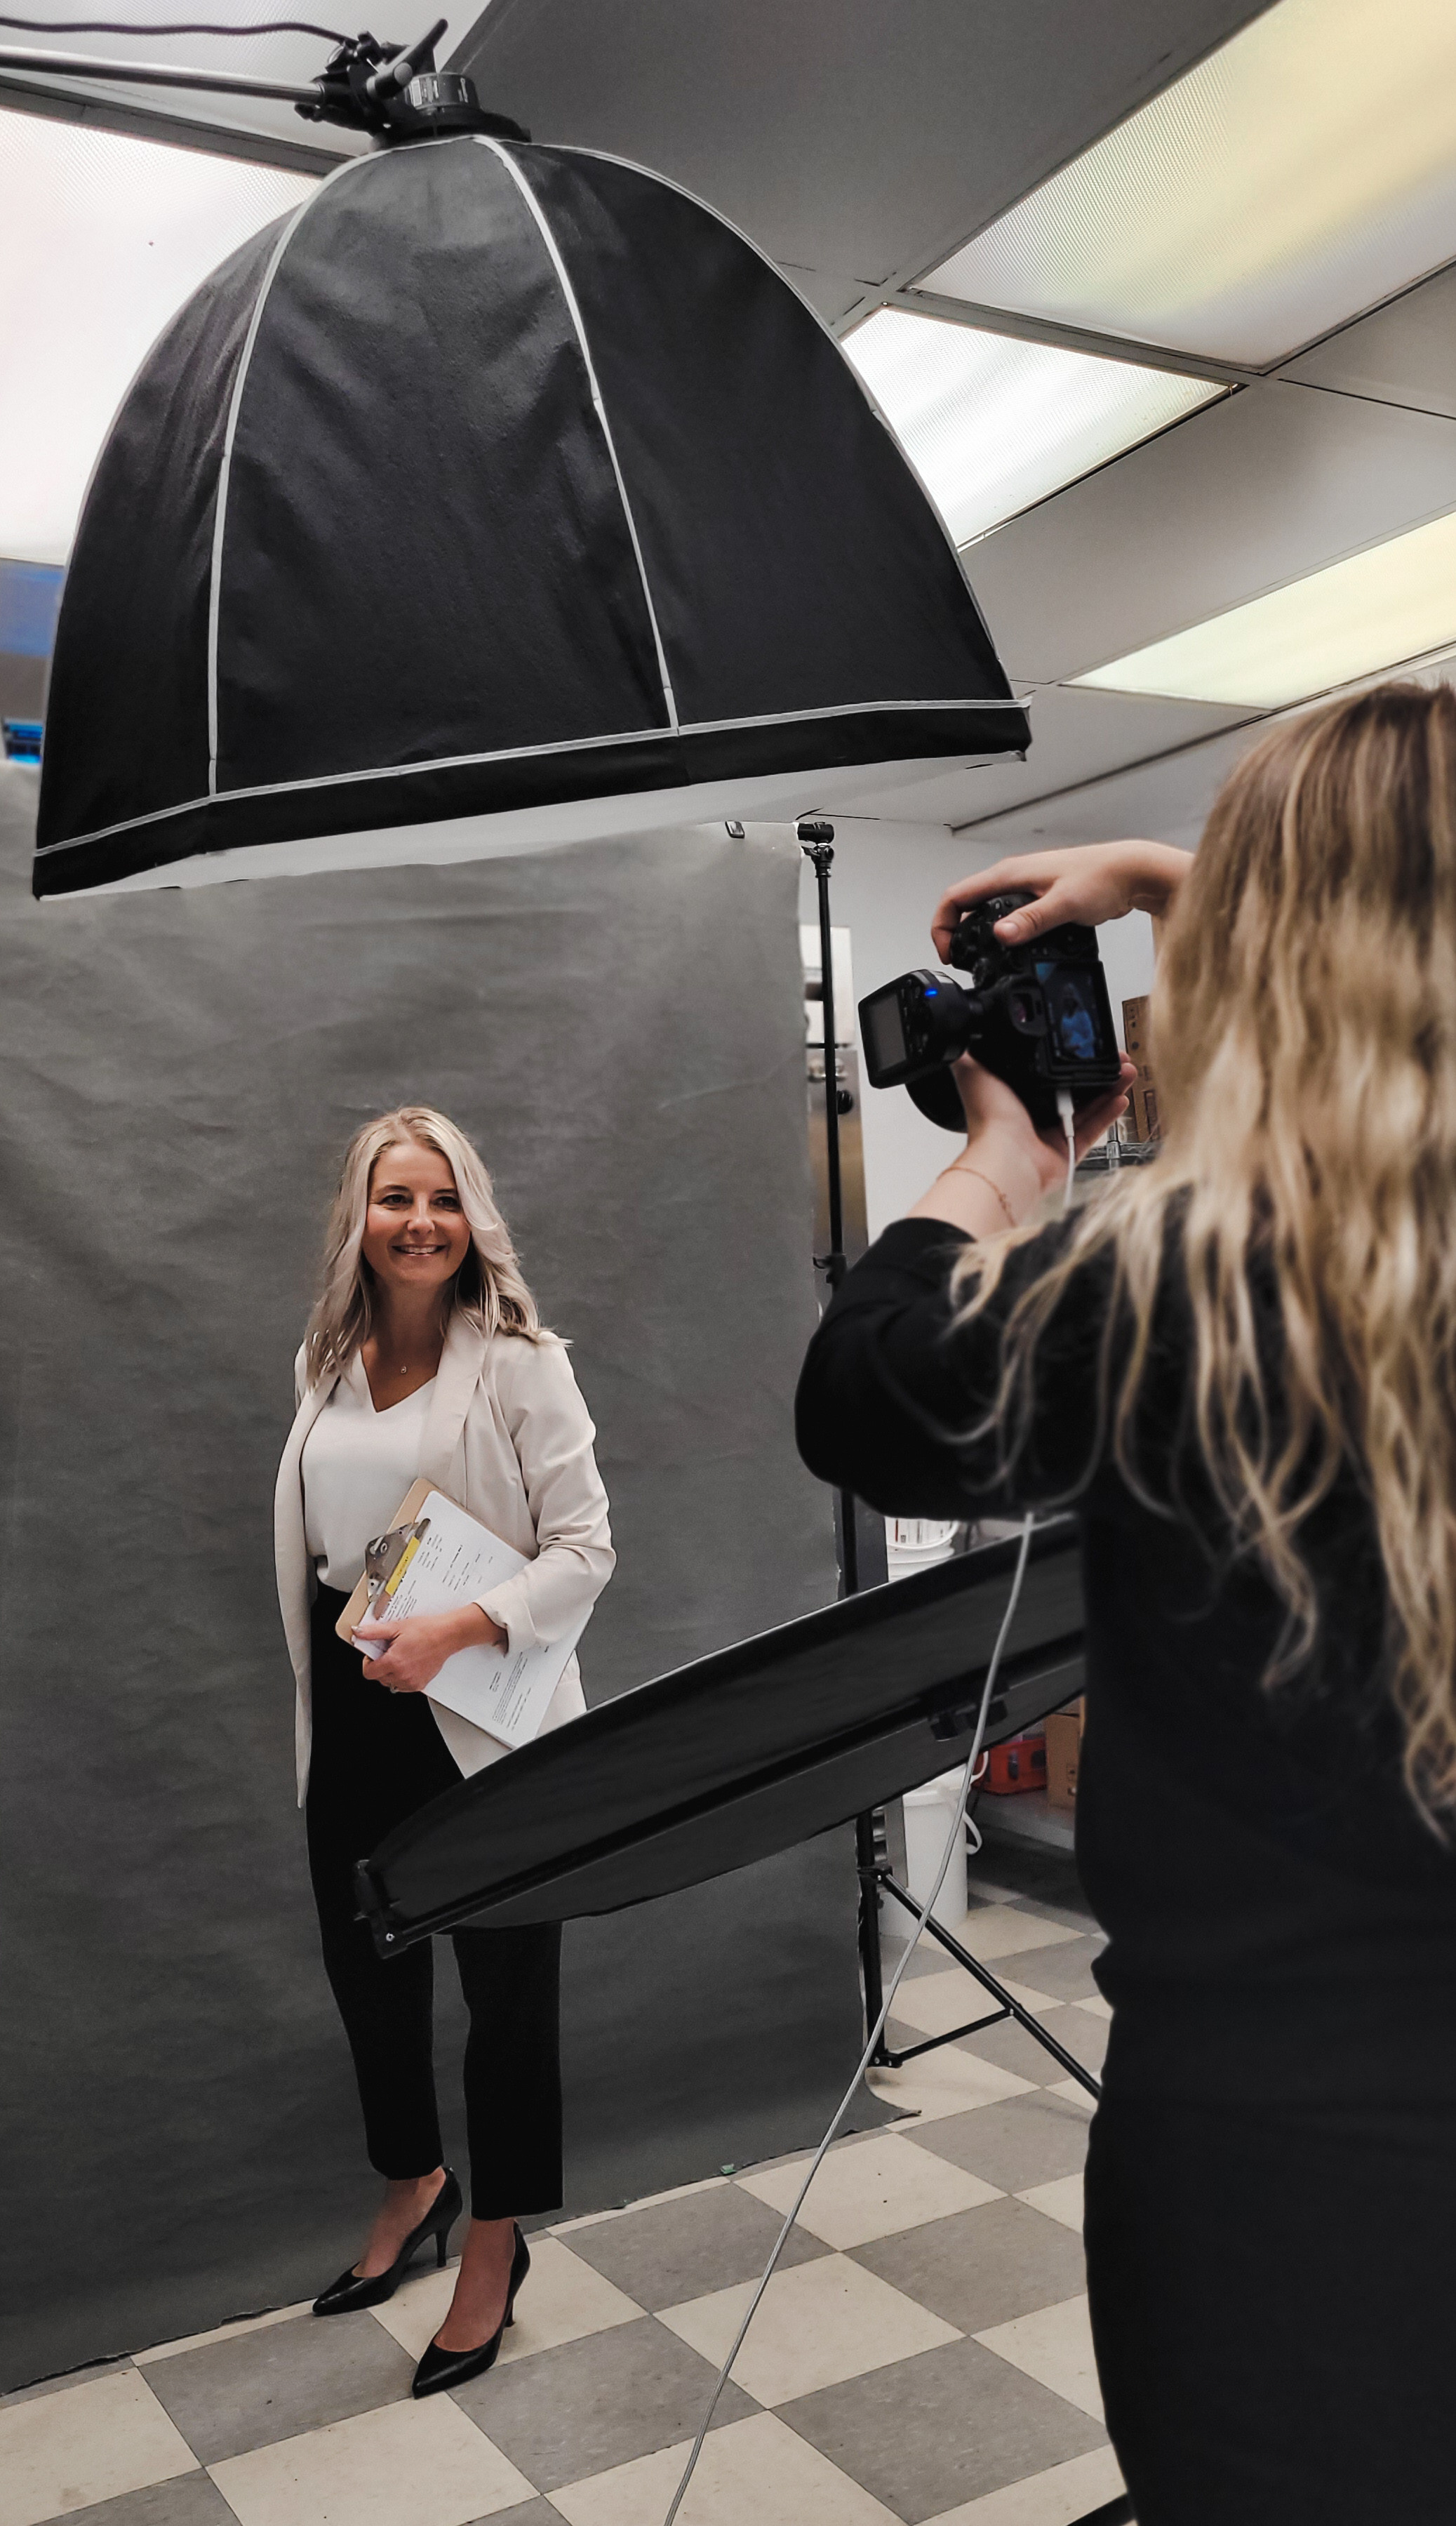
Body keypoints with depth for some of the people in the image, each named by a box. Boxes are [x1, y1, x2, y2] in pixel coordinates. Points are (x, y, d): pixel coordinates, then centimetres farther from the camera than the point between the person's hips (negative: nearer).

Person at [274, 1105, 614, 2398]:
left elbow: (585, 1549, -14)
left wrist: (453, 1631, -25)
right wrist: (325, 1684, 17)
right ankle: (415, 2186, 45)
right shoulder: (324, 1365, 7)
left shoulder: (520, 1363, -11)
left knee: (507, 1985, 8)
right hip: (353, 1717, 6)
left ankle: (495, 2245, 30)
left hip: (483, 1721, -5)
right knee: (366, 1966, 19)